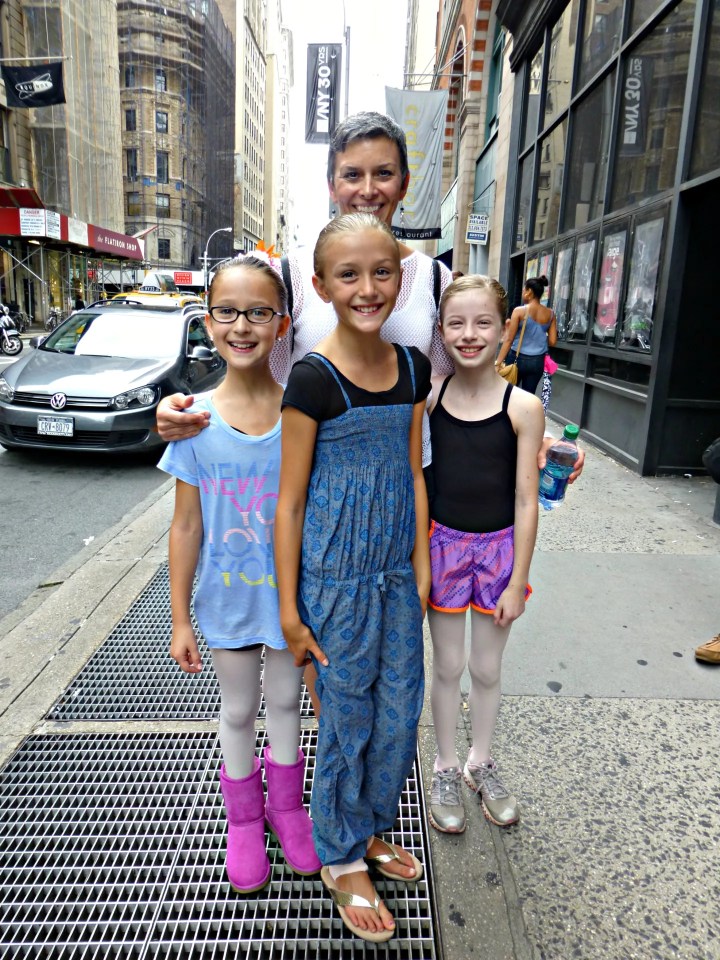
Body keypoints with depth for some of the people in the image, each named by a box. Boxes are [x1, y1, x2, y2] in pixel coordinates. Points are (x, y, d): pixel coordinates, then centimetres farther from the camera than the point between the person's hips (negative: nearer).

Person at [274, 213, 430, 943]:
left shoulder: (411, 367, 1)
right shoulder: (313, 378, -15)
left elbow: (414, 475, 8)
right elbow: (289, 500, -11)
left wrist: (421, 567, 6)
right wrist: (288, 608, -9)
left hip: (399, 573, 6)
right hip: (337, 576, -5)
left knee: (399, 715, 18)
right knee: (347, 722, 11)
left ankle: (371, 829, 45)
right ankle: (341, 862, 37)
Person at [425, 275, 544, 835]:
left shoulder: (524, 407, -11)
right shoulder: (427, 397, -6)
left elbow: (525, 500, -8)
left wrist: (518, 580, -6)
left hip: (499, 547, 0)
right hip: (442, 543, 1)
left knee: (487, 668, 16)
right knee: (448, 667, 14)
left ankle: (481, 762, 42)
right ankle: (446, 768, 37)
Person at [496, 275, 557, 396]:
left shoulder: (519, 311, -10)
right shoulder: (550, 314, 2)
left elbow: (509, 340, -12)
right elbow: (552, 341, 3)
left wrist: (498, 362, -10)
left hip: (518, 359, -4)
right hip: (538, 361, 4)